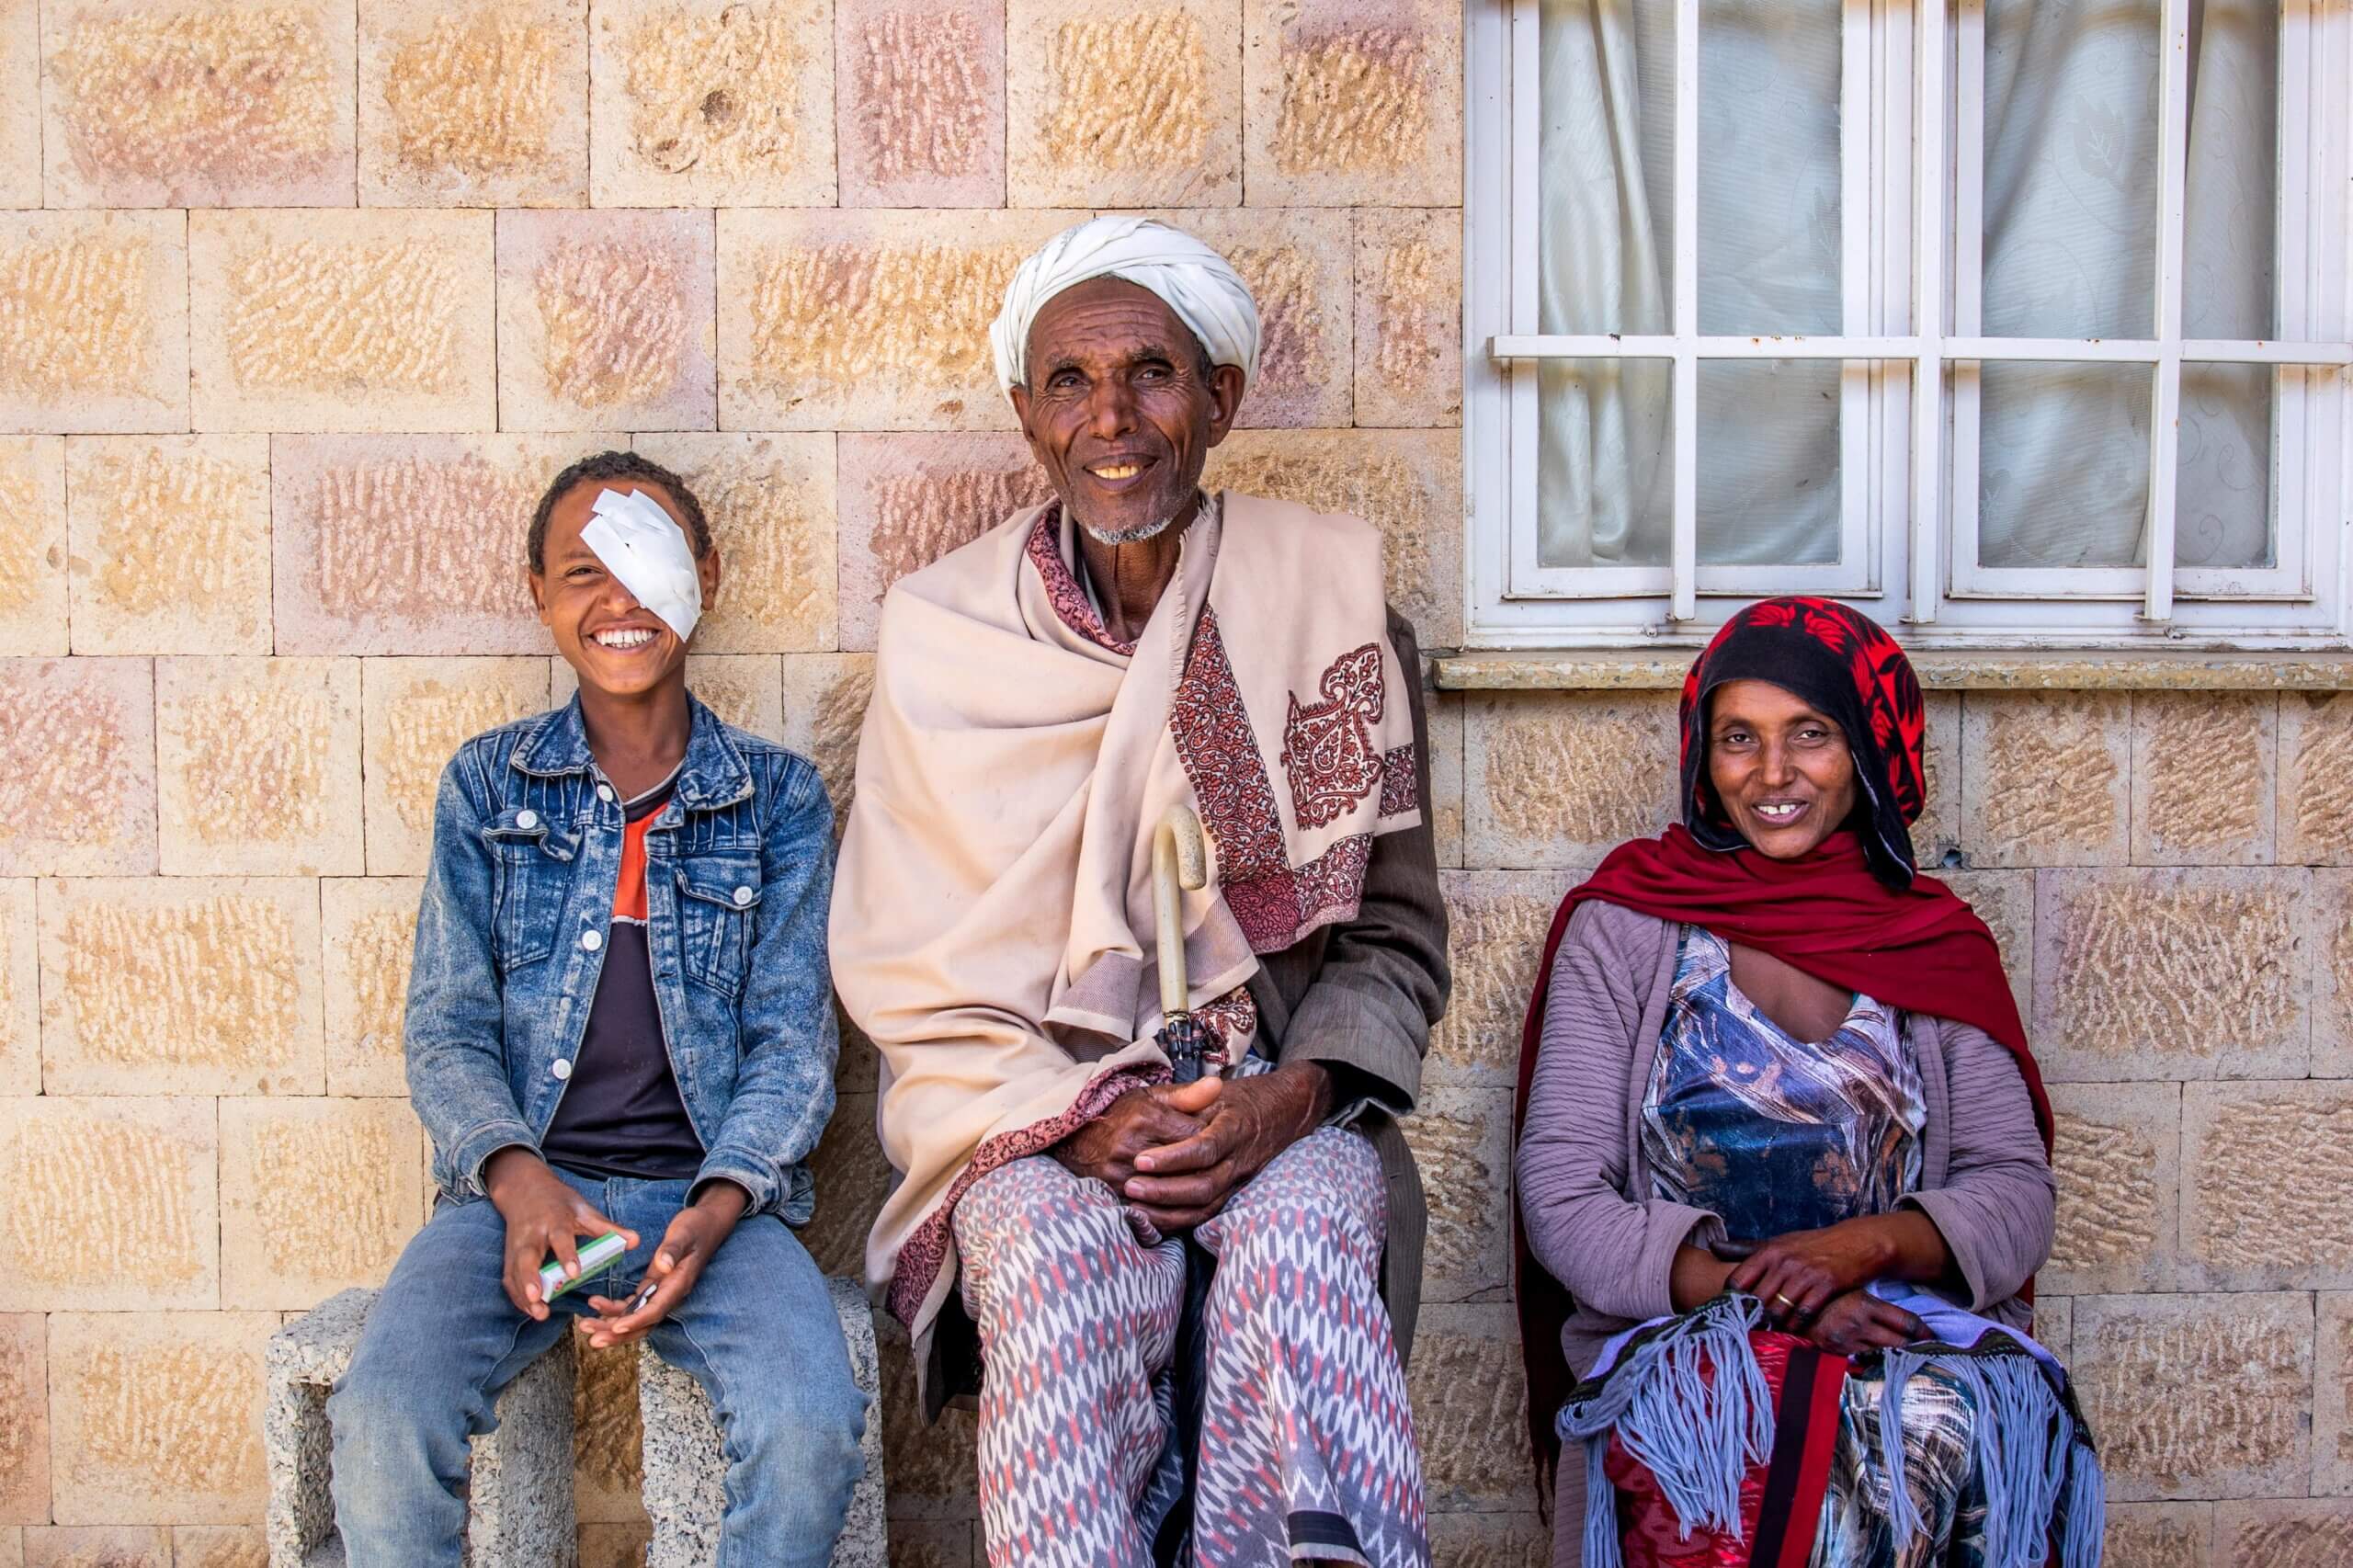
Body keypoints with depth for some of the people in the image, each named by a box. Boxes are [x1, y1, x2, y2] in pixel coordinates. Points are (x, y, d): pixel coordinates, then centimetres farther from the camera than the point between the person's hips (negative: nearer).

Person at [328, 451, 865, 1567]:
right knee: (383, 1421, -28)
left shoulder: (779, 798, 9)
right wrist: (517, 1175, -12)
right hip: (517, 1189, 1)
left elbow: (791, 1042, 6)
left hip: (708, 1194, 0)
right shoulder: (486, 785, 11)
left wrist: (716, 1206, -13)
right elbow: (446, 1030, 8)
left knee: (812, 1428, -28)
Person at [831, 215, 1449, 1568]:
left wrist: (1291, 1095, -13)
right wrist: (1079, 1115, -14)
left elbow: (1397, 936, 6)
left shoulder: (1328, 599, 3)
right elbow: (912, 975, 3)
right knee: (1069, 1271, -32)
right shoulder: (947, 634, 2)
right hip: (1034, 1114, 0)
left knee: (1300, 1244, -32)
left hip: (1281, 1106, 1)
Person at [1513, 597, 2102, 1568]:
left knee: (1952, 1427, -33)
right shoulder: (1623, 926, 5)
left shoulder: (1939, 944, 12)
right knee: (1748, 1432, -36)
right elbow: (1562, 1196, -3)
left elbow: (2017, 1194, 6)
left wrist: (1864, 1243, -15)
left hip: (1906, 1323, 2)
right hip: (1669, 1334, -2)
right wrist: (1760, 1295, -17)